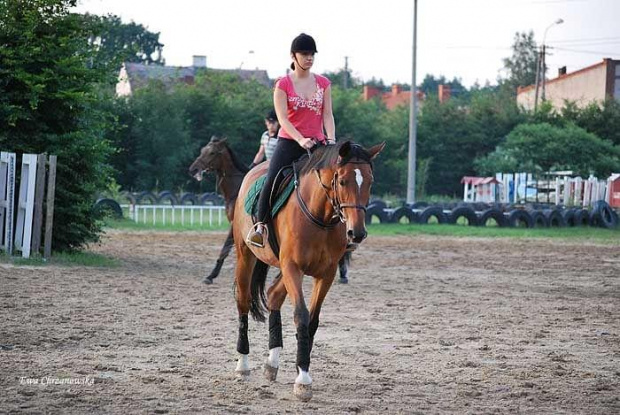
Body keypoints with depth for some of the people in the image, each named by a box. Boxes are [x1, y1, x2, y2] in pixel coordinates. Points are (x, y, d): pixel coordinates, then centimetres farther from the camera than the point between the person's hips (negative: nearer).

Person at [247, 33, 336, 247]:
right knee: (272, 182, -18)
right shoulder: (283, 84, -2)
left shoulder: (323, 83, 7)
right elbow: (282, 118, -10)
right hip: (289, 142, -3)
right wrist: (300, 140, -25)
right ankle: (260, 224, -2)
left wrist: (331, 139, -15)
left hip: (316, 144, 3)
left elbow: (327, 115, 3)